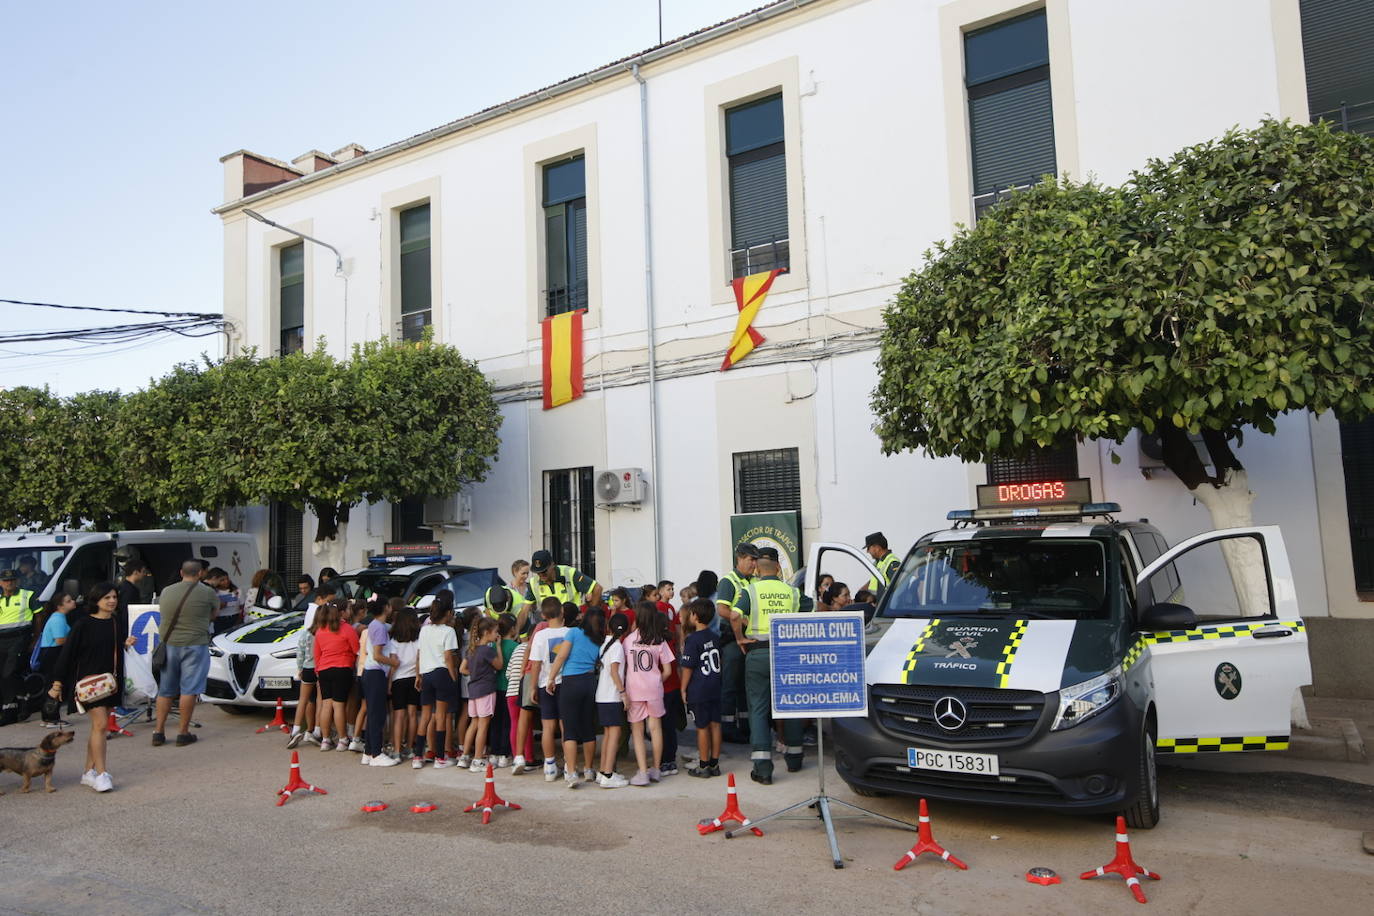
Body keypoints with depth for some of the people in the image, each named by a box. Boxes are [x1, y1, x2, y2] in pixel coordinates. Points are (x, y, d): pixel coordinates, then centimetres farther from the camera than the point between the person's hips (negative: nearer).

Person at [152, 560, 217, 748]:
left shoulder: (166, 591, 7)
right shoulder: (206, 592, -6)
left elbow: (162, 611, 19)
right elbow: (214, 612, 8)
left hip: (168, 643, 5)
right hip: (194, 644, -5)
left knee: (165, 690, 14)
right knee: (189, 690, 0)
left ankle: (159, 732, 15)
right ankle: (184, 733, 2)